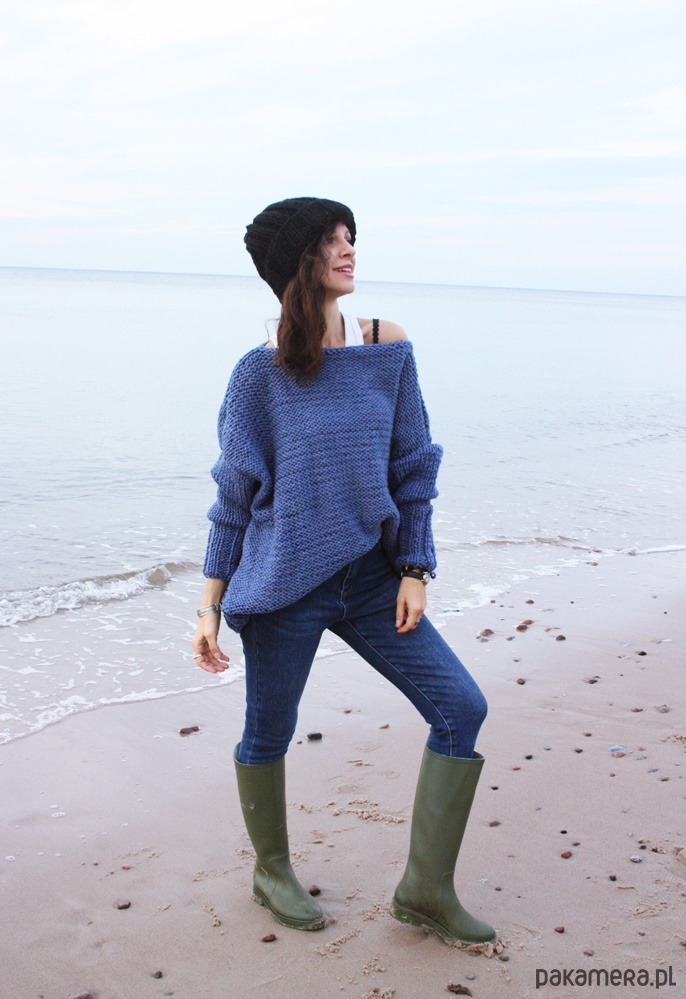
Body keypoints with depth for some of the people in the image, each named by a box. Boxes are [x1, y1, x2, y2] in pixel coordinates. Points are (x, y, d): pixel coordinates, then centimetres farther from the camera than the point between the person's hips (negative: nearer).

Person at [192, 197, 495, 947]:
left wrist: (415, 571, -1)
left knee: (462, 708, -2)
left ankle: (426, 889, 13)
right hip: (284, 585, -3)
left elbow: (412, 468, 5)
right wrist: (210, 605, -2)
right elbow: (235, 494, -1)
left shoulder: (388, 350, 1)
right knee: (267, 736, 9)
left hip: (370, 579, 4)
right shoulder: (260, 372, -6)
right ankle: (271, 872, 38)